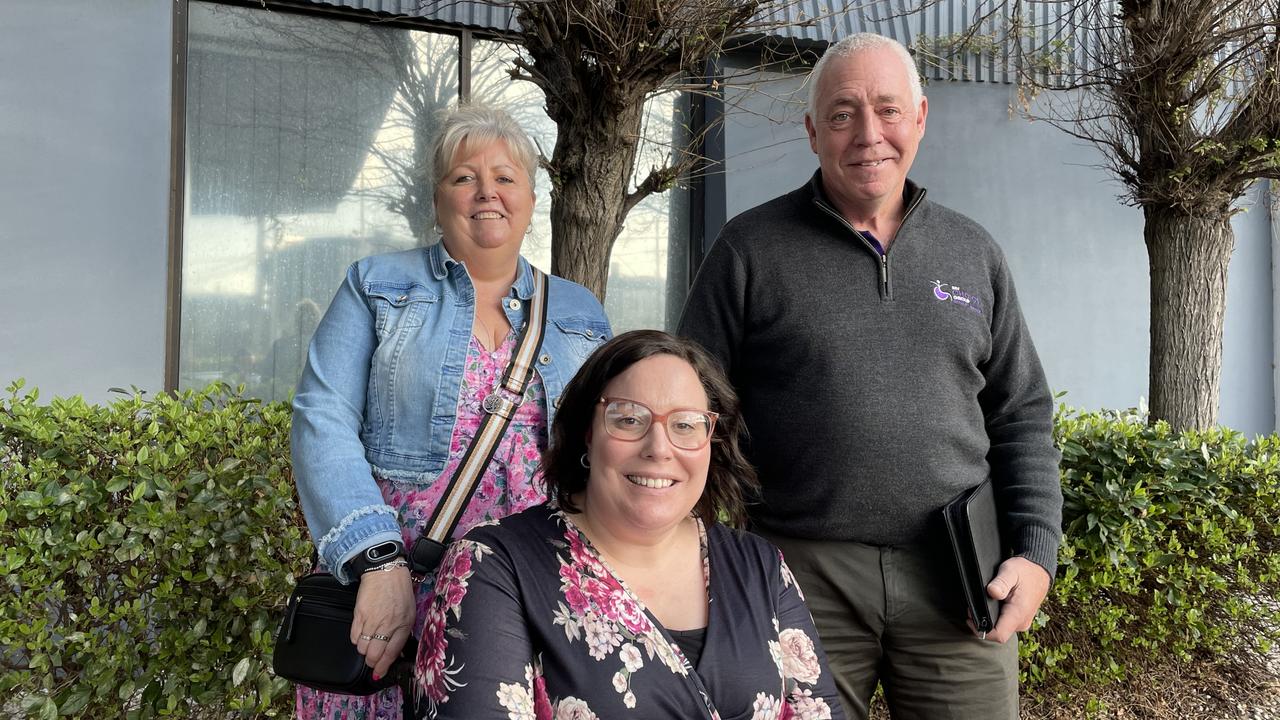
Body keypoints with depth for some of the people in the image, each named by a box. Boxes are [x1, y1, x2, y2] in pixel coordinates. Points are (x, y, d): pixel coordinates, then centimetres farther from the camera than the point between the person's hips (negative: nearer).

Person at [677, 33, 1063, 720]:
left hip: (957, 579, 3)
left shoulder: (973, 252, 11)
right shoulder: (751, 248, 0)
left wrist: (1036, 553, 2)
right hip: (801, 576, -2)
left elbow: (1021, 416, 13)